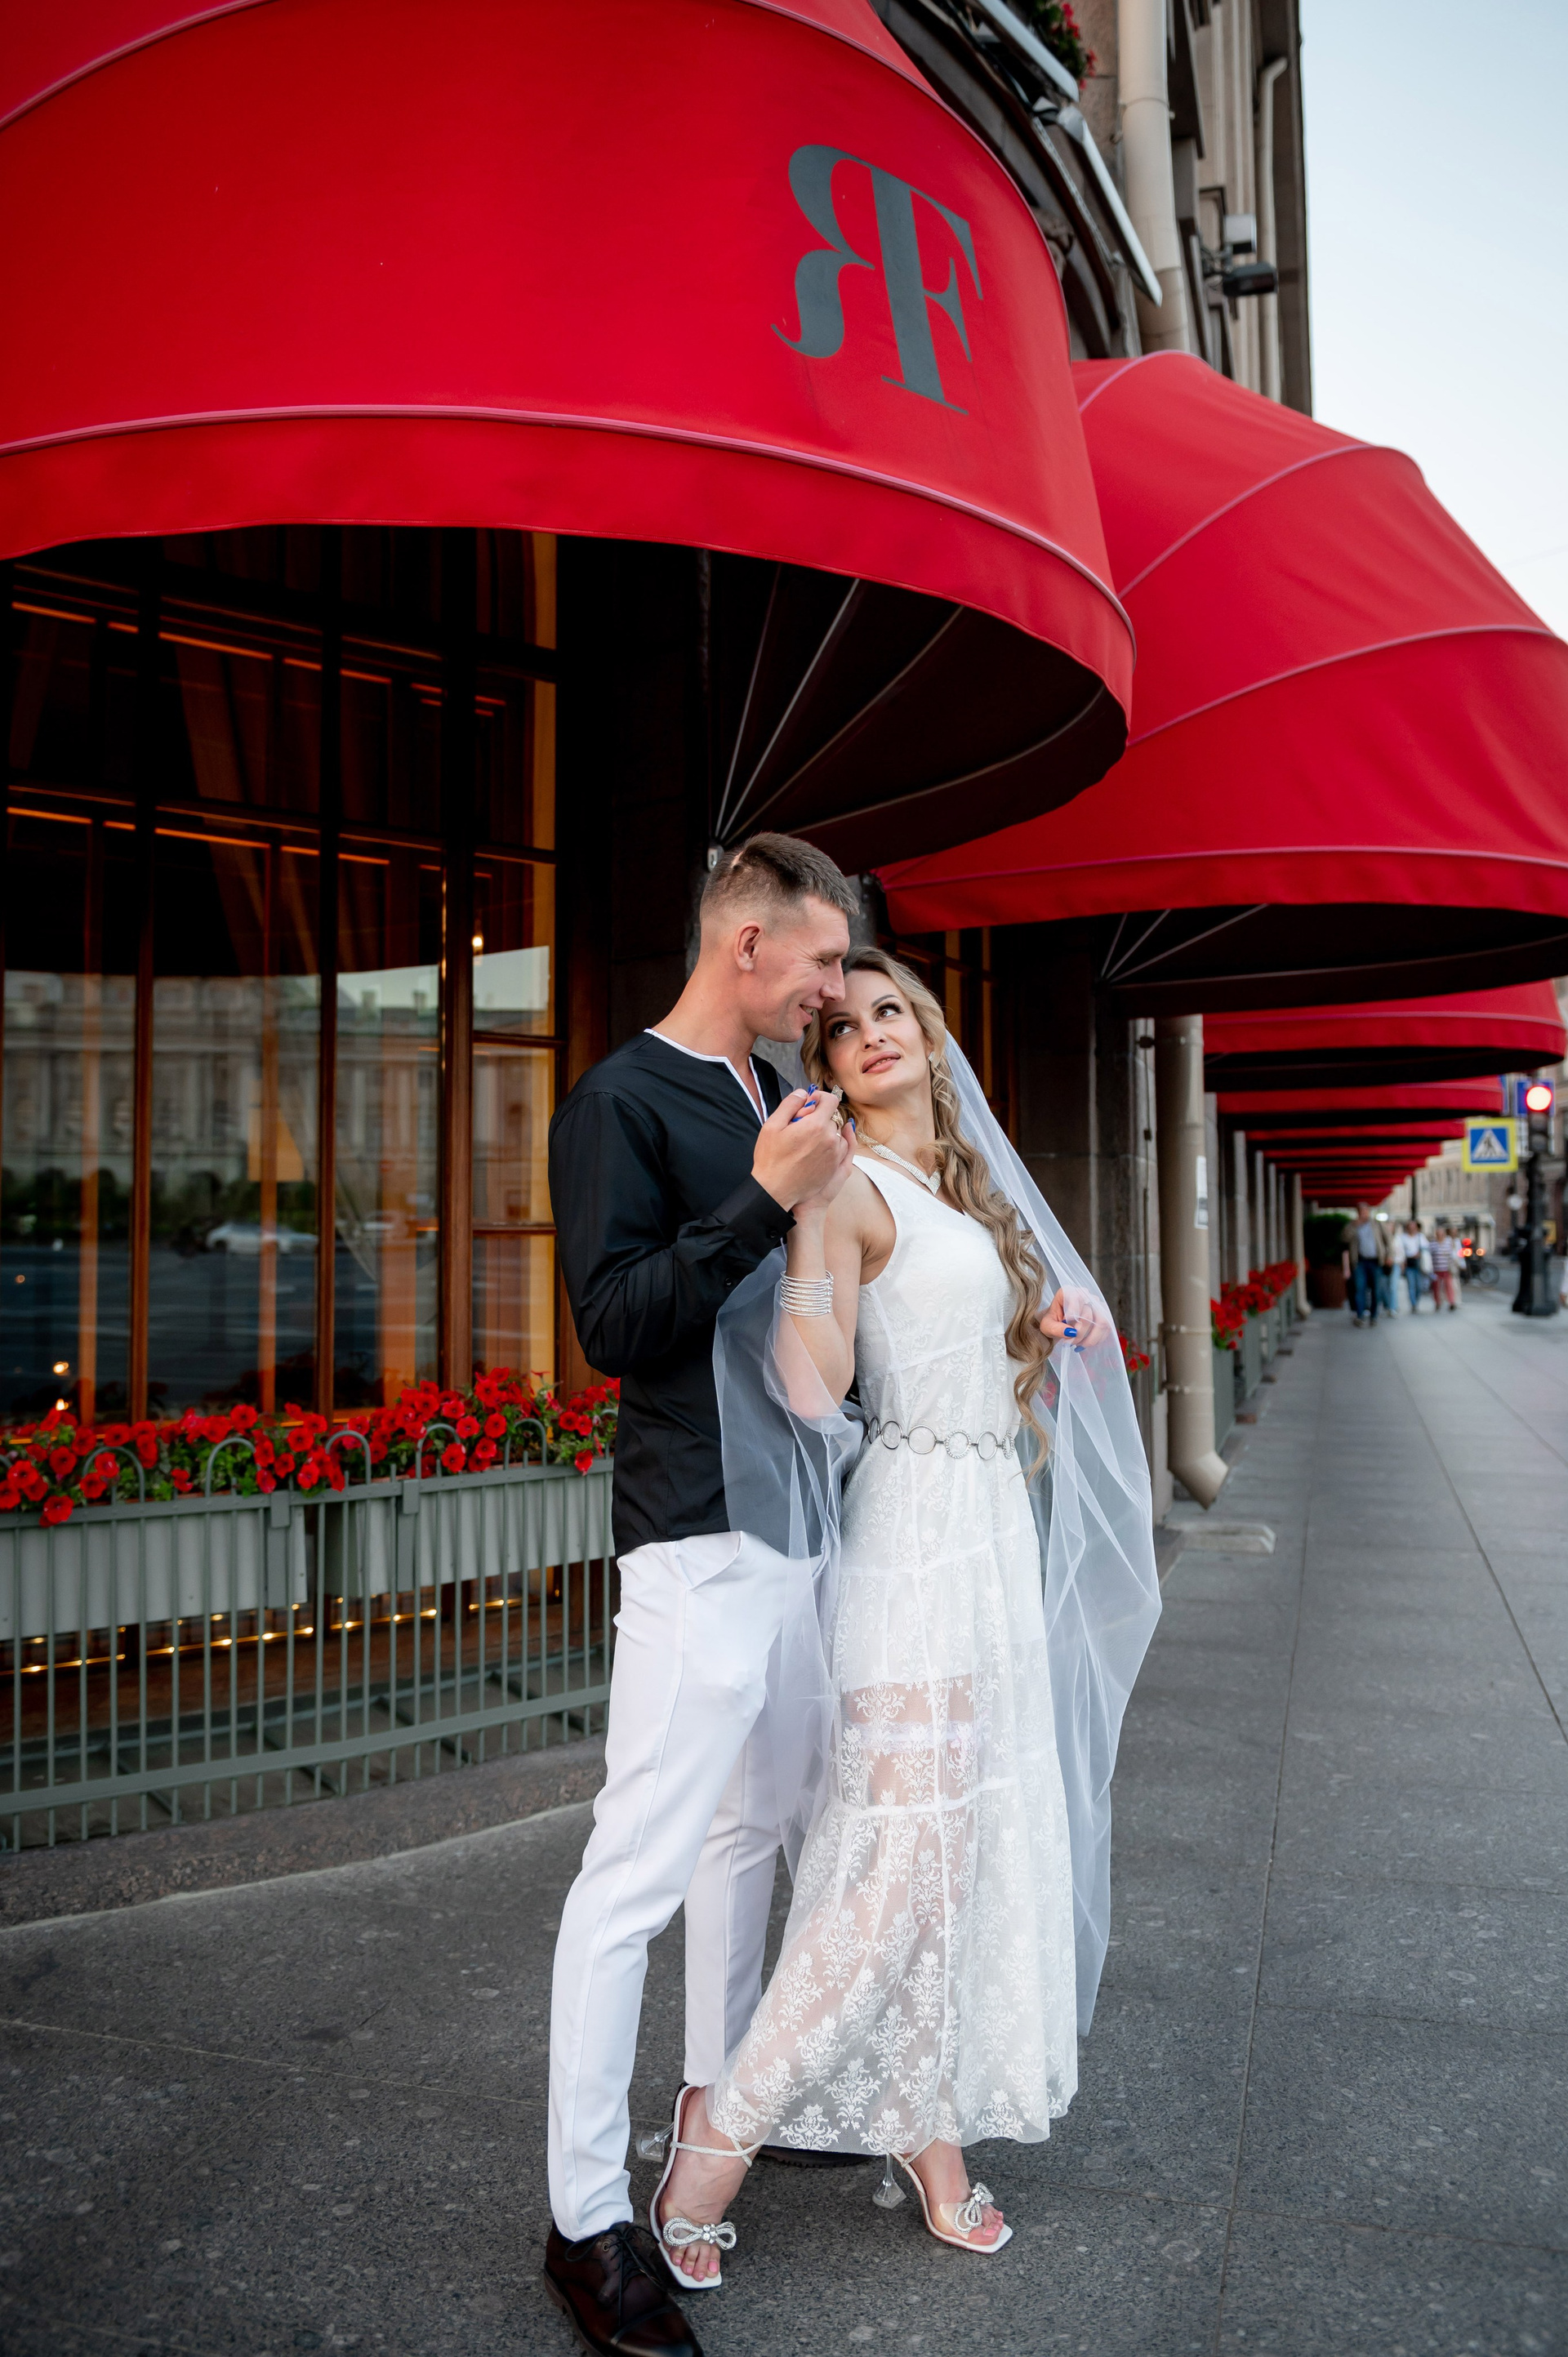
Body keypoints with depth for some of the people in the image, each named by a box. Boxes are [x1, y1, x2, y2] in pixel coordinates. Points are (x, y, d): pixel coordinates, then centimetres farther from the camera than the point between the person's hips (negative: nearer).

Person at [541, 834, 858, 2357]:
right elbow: (613, 1321, -18)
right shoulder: (620, 1103, -10)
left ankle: (723, 2097, 38)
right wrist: (763, 1202, -25)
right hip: (701, 1532, -8)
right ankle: (587, 2220, 10)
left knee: (756, 1824, 20)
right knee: (642, 1865, -3)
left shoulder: (780, 1101, 14)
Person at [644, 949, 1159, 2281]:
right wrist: (804, 1212, -34)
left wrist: (1056, 1320, 10)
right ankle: (726, 2121, 11)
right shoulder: (851, 1189, -12)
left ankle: (932, 2133, 28)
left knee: (977, 1840, 13)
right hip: (916, 1529, -9)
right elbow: (812, 1385, -26)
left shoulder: (962, 1181, 15)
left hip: (991, 1522, 9)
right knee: (906, 1848, -7)